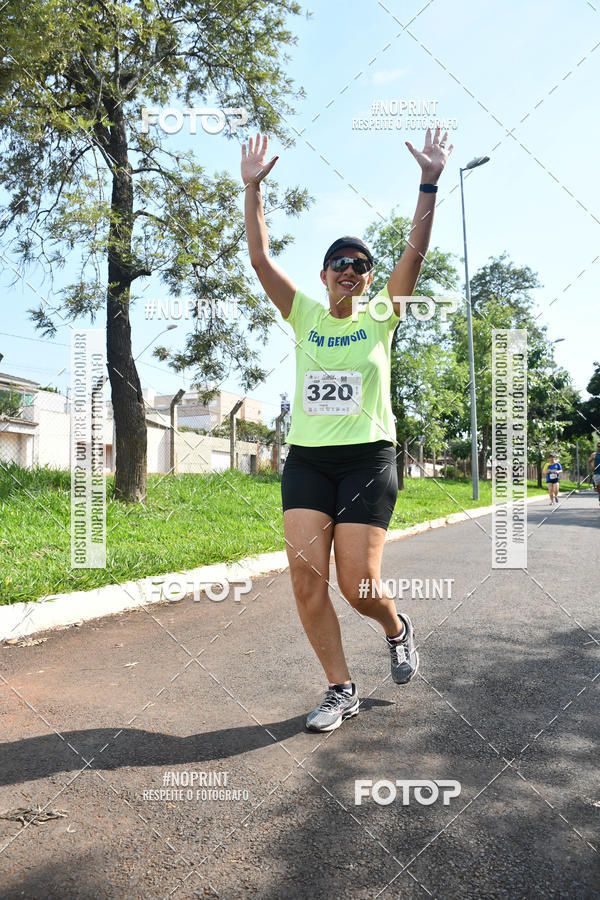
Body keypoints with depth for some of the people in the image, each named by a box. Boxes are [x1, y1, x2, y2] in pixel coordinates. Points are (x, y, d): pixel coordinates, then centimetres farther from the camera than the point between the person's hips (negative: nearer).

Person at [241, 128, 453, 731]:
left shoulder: (380, 318, 6)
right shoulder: (305, 317, 10)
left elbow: (415, 253, -4)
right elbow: (260, 258, 3)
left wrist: (429, 183, -11)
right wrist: (252, 187, -2)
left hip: (368, 457, -2)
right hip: (305, 459, 3)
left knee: (358, 585, -10)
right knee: (305, 577, -8)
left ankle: (397, 629, 27)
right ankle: (340, 689, 11)